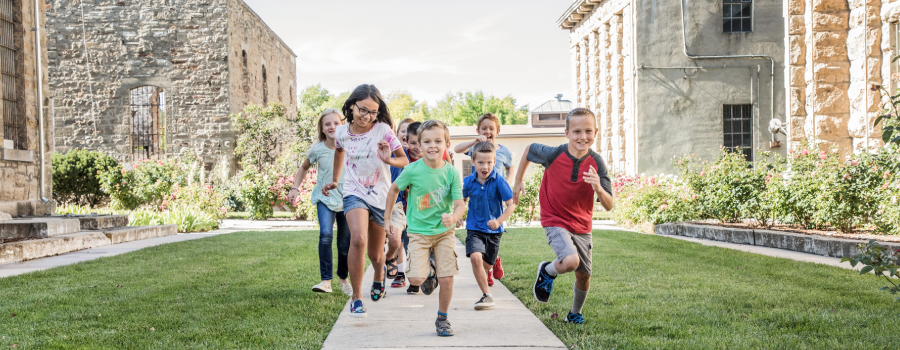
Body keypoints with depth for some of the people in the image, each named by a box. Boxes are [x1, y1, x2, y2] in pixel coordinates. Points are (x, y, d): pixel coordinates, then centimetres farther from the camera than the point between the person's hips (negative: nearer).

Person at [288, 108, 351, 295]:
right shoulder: (317, 150, -6)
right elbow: (304, 168, 14)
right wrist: (295, 188, 4)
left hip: (346, 199, 1)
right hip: (325, 198, -1)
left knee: (345, 243, 6)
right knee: (325, 234, -25)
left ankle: (343, 278, 32)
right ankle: (326, 280, -22)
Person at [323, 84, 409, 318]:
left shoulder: (383, 130, -12)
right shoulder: (341, 133, -3)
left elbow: (404, 161, -9)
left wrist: (389, 160, -30)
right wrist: (334, 179, 28)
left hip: (380, 196, 0)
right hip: (354, 194, 0)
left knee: (375, 253, 12)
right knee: (358, 239, -27)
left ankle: (379, 277, 50)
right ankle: (356, 297, -15)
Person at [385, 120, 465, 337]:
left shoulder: (451, 172, -10)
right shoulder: (412, 170, -11)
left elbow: (460, 204, -12)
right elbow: (394, 189, 7)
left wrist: (453, 217, -35)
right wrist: (387, 217, 10)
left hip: (444, 231, 1)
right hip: (418, 231, -1)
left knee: (446, 278, -6)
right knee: (416, 278, -16)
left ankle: (442, 319, 19)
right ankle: (428, 271, 22)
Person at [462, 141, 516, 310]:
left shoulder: (499, 181, -15)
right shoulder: (468, 182, -7)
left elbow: (511, 205, -14)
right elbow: (463, 200, 14)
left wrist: (498, 221, -27)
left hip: (494, 230, 0)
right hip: (475, 228, 0)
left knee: (487, 265, 14)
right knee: (475, 257, -25)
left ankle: (485, 277, 53)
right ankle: (487, 296, -15)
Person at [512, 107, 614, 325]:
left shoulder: (596, 164, -13)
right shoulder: (553, 155, -20)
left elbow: (608, 206, -13)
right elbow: (529, 149, 3)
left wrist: (598, 188, -35)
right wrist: (518, 181, 10)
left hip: (582, 226, 4)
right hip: (555, 222, -4)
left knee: (584, 276, 12)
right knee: (570, 262, -29)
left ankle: (575, 313, 42)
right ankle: (547, 272, 7)